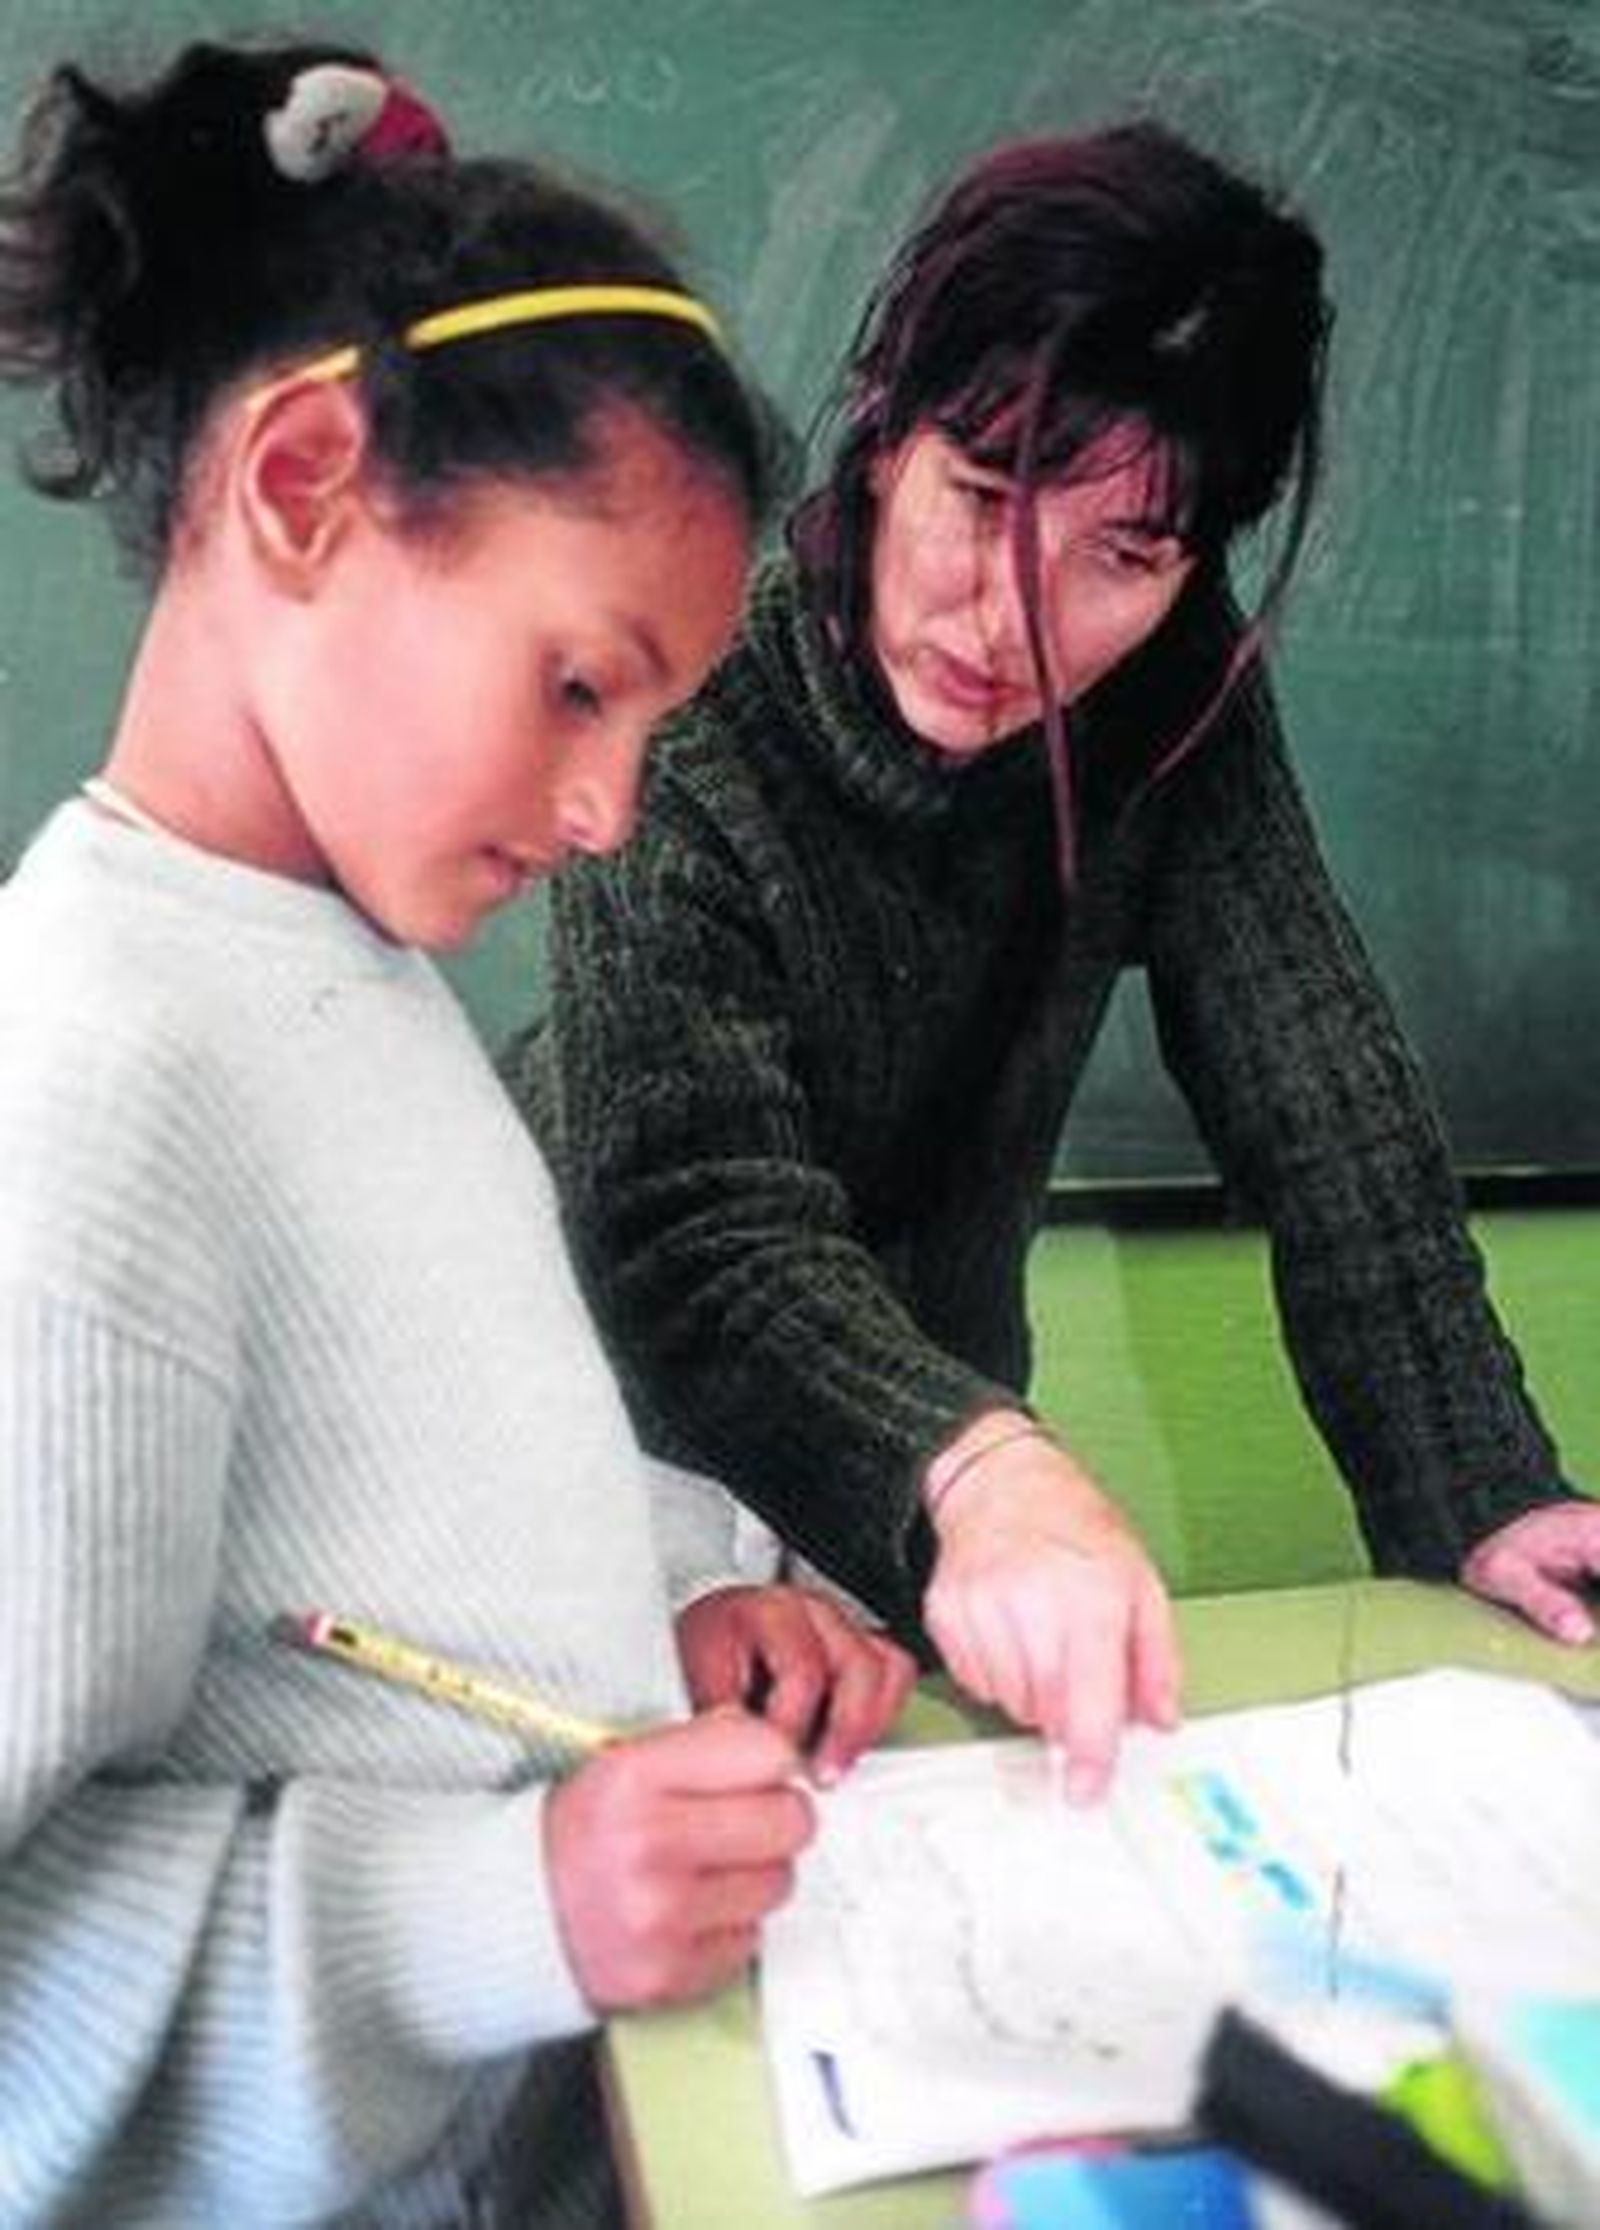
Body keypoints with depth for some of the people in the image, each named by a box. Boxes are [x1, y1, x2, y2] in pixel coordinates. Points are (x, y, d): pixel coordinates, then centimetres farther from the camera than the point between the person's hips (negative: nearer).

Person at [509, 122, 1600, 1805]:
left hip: (941, 1339, 4)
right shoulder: (679, 730, -32)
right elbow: (709, 1229, -39)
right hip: (624, 1406, -3)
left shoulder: (1176, 694, -18)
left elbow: (1320, 1099, -19)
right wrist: (976, 1467, -58)